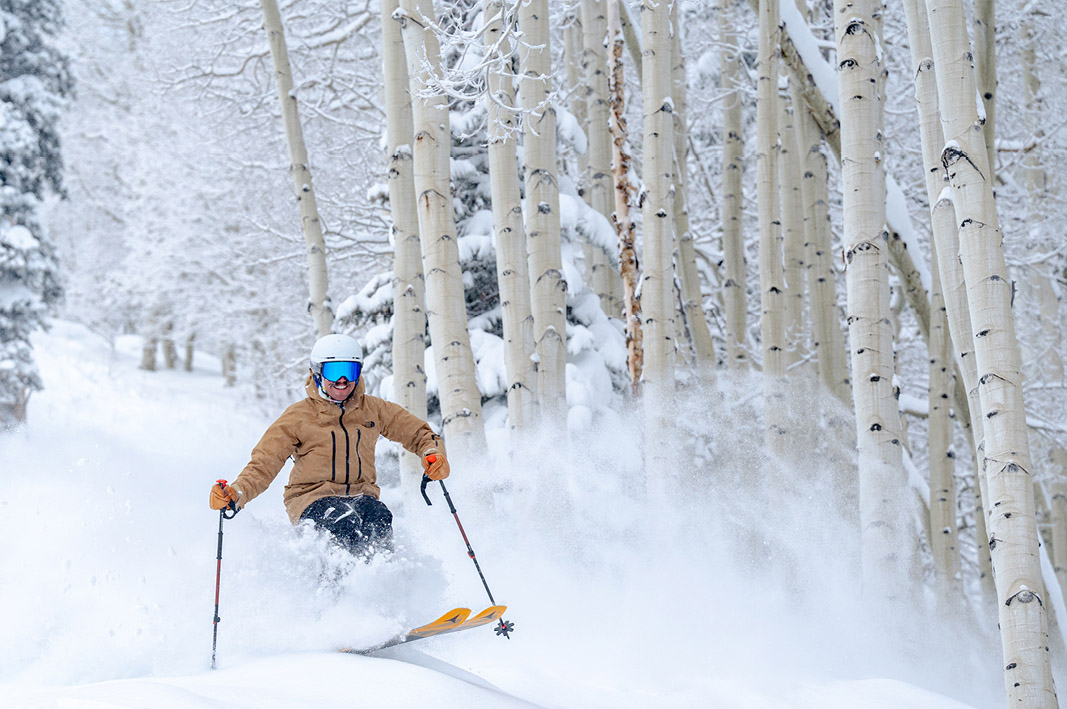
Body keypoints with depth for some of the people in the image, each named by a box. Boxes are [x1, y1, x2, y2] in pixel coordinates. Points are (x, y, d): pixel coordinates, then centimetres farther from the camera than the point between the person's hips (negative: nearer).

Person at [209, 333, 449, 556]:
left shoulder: (373, 410, 12)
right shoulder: (298, 417, 5)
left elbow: (417, 433, 19)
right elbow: (263, 465, 3)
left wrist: (433, 455, -5)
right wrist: (236, 494, -16)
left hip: (361, 496, 2)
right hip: (312, 499, -2)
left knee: (379, 519, -34)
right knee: (345, 522, -37)